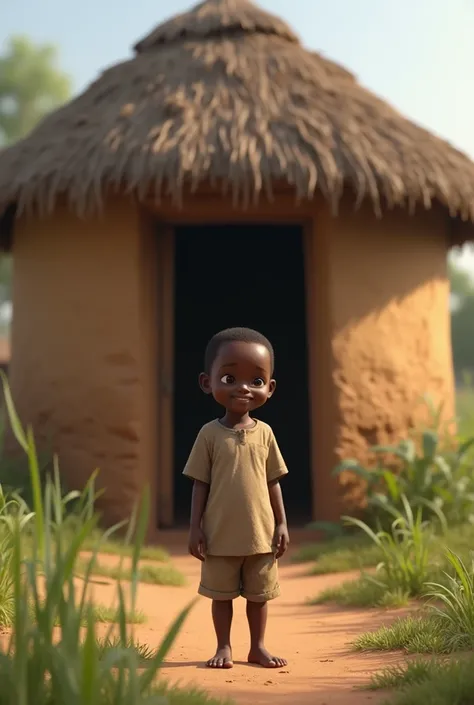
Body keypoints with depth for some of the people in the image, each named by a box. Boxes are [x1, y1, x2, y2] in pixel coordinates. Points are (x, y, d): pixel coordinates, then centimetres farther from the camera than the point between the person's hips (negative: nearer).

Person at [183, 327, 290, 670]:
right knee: (221, 594, 11)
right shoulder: (210, 434, -6)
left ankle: (258, 646, 29)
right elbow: (201, 484, -3)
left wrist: (281, 523, 2)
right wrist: (196, 527, -6)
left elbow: (273, 482, 5)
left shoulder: (264, 433, 0)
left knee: (260, 594, 13)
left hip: (261, 533, 2)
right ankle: (224, 648, 26)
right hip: (221, 535, -2)